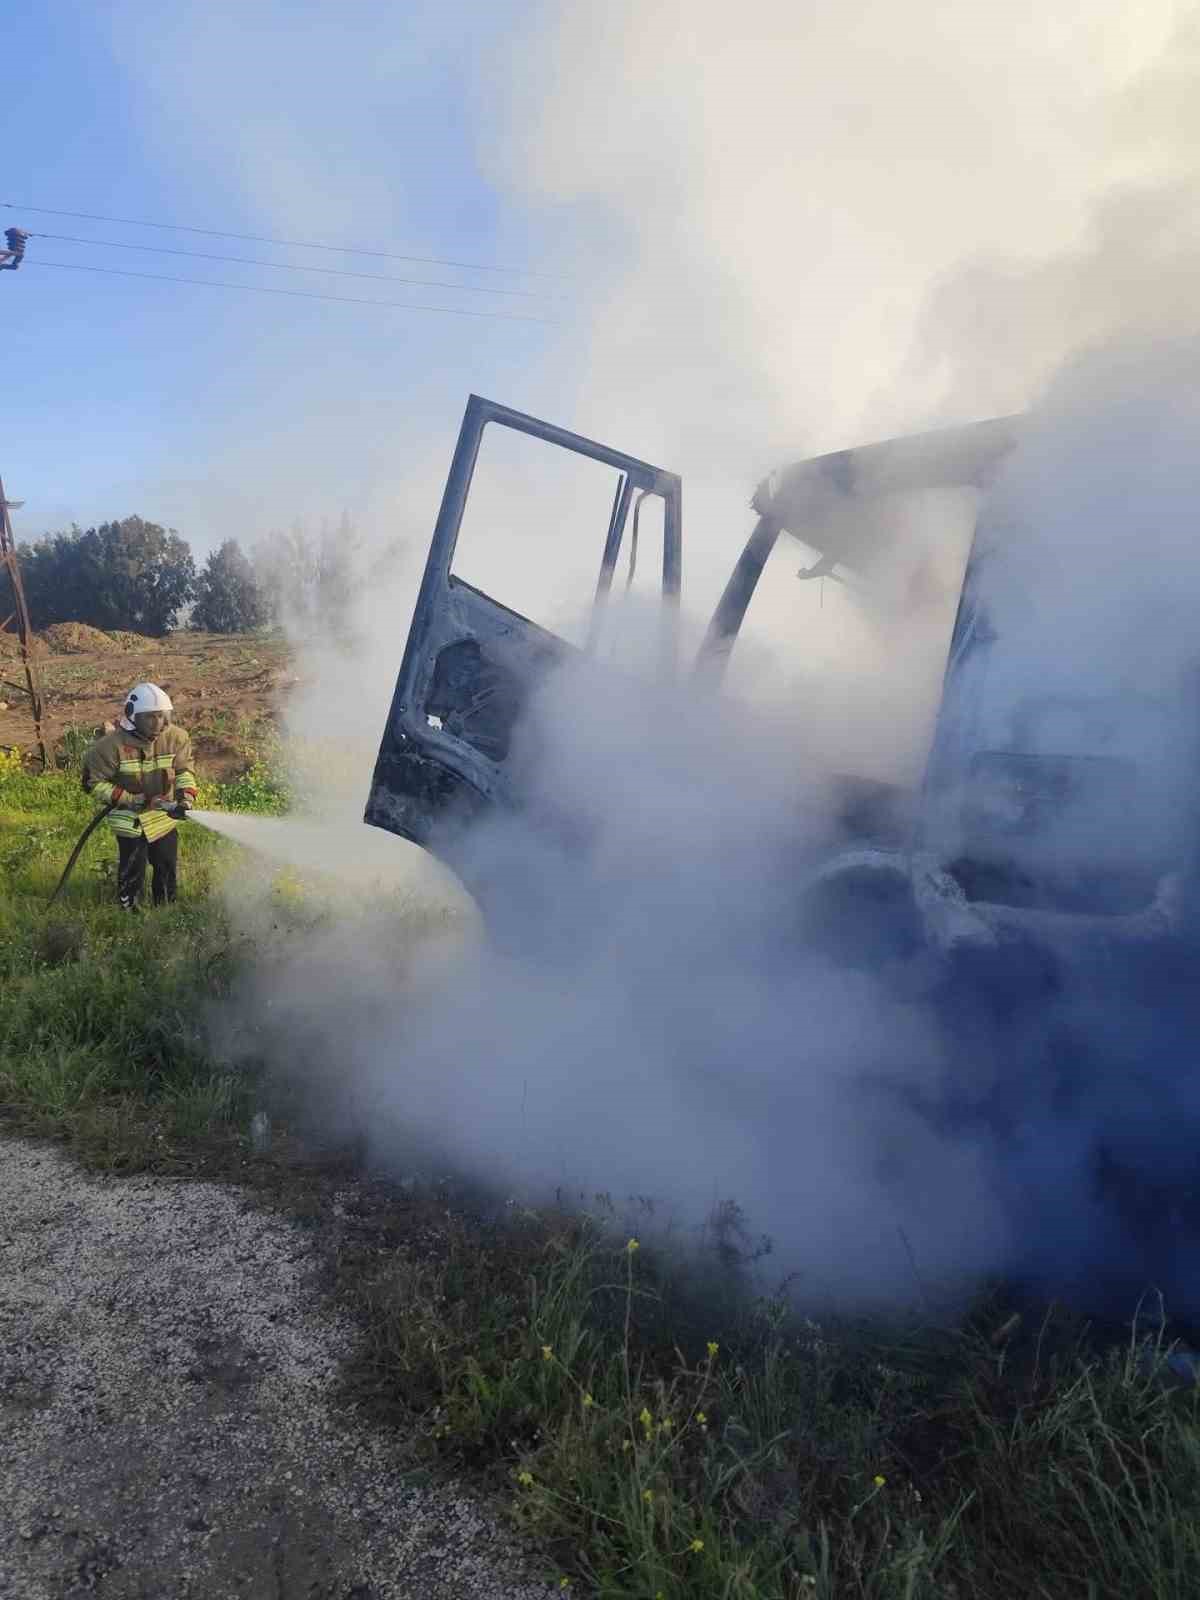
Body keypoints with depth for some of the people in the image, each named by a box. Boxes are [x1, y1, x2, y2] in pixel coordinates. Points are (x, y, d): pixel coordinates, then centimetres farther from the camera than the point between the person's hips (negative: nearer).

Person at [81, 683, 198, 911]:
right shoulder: (112, 745, -22)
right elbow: (94, 782, -15)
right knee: (132, 875, 3)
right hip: (130, 821, -4)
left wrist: (186, 796, -20)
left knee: (169, 870, 19)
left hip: (164, 817, 5)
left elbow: (184, 770, -1)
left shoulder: (176, 738, -11)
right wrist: (129, 800, -22)